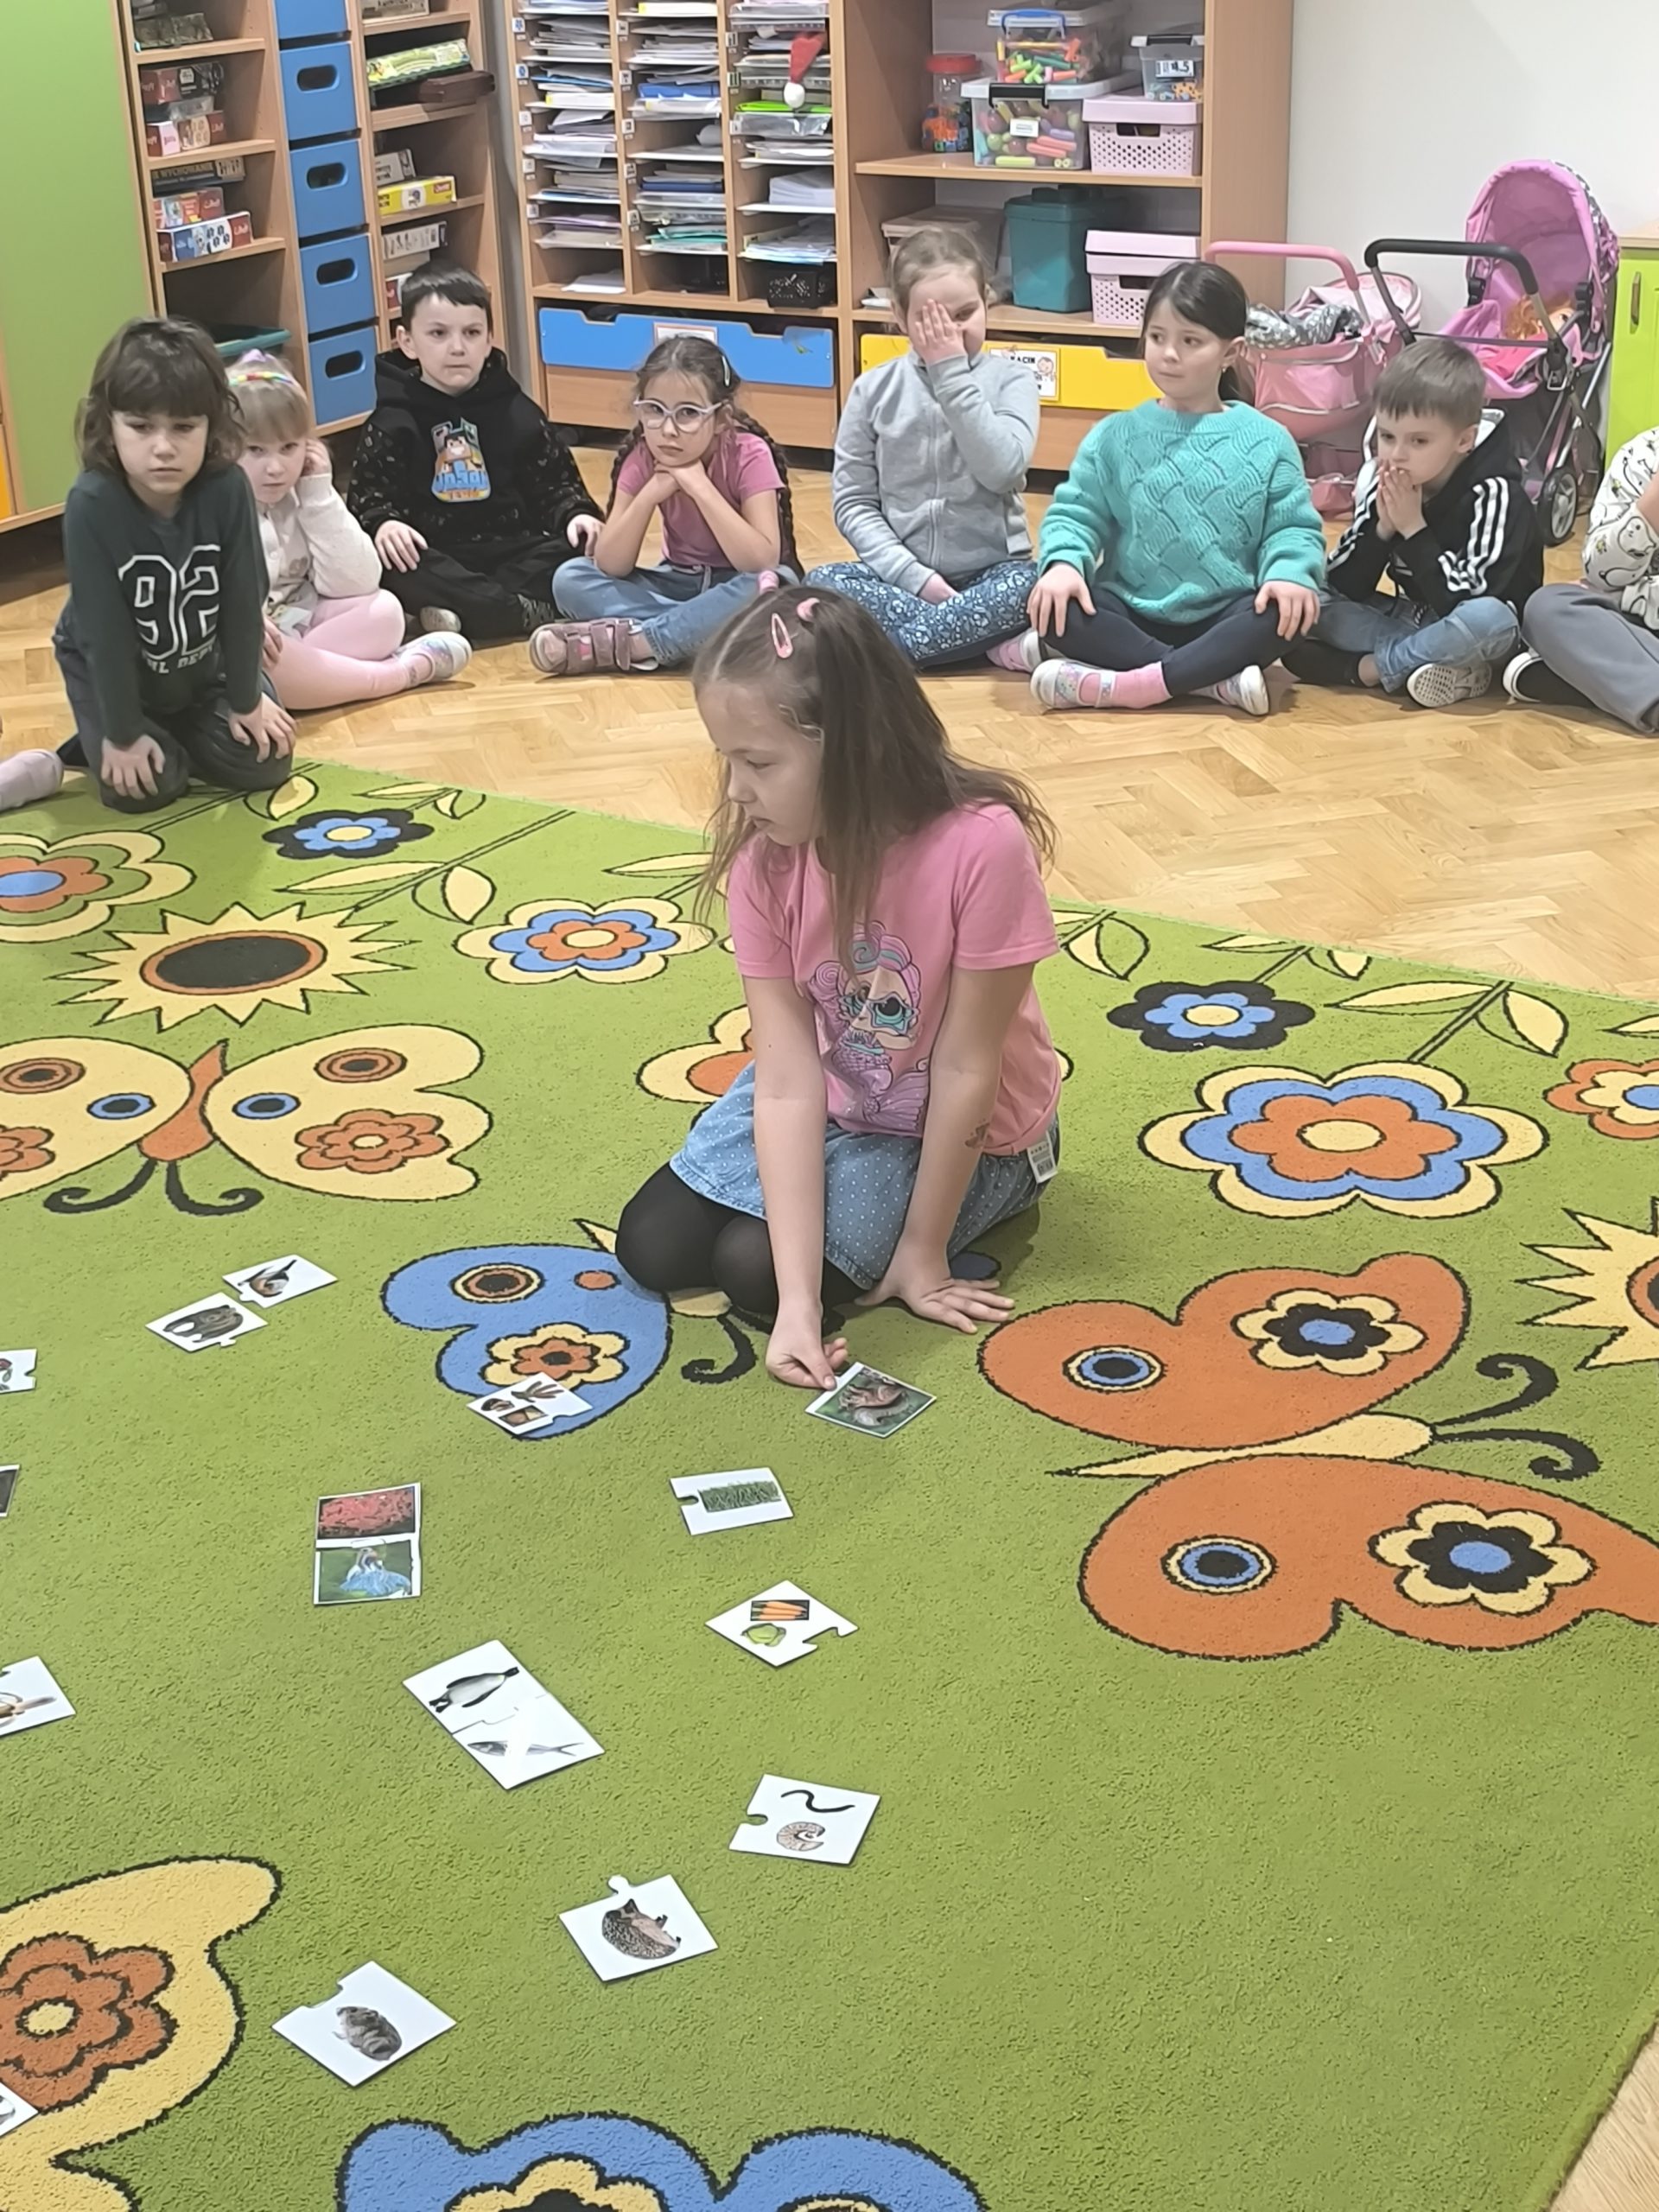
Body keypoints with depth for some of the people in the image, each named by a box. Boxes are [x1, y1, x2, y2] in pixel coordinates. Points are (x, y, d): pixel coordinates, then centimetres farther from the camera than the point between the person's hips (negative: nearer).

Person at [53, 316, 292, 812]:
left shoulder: (227, 489, -27)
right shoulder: (92, 504, -34)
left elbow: (243, 600, -16)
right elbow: (103, 628, -27)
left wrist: (246, 700, -8)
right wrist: (122, 734, -21)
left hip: (202, 668, 3)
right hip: (110, 673, -3)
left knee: (262, 764, -4)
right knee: (145, 788, -16)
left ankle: (176, 734, 24)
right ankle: (101, 740, 18)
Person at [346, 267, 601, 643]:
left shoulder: (518, 414, 10)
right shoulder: (392, 424, 3)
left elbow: (554, 483, 12)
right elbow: (370, 493, -3)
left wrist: (575, 513, -10)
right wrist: (383, 523, -26)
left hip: (511, 549, 2)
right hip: (433, 556, -2)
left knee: (576, 549, -24)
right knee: (386, 566, -34)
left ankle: (461, 612, -31)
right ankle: (523, 612, -33)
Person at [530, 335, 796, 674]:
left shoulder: (749, 456, -19)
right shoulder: (642, 459, -10)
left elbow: (763, 563, -30)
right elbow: (609, 567, -15)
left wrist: (700, 487, -32)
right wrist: (649, 495, -28)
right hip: (678, 583, 4)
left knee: (773, 586, -39)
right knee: (570, 579, -16)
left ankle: (627, 641, -33)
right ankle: (693, 631, -27)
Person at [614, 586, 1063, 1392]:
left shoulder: (982, 846, -34)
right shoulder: (764, 861, -20)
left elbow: (964, 1070, -25)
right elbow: (788, 1081, -24)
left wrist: (923, 1250, -16)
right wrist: (801, 1302, -32)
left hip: (968, 1128, -4)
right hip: (830, 1097, 5)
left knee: (750, 1266, -17)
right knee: (652, 1248, -3)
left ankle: (979, 1205, 7)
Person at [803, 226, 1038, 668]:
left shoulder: (1010, 379, 0)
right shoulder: (874, 389, 2)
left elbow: (1003, 471, -17)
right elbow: (853, 503, 1)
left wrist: (953, 375, -14)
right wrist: (914, 576, -12)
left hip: (990, 573, -1)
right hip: (903, 573, 2)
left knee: (1034, 587, -34)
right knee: (823, 584, -27)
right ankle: (987, 643, -26)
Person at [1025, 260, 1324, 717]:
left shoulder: (1267, 442, 3)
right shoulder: (1115, 436, 6)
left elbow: (1292, 528, 1)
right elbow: (1075, 513, 4)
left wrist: (1289, 573, -22)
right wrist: (1064, 562, -19)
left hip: (1223, 619, -1)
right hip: (1131, 614, 1)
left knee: (1282, 612, -32)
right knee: (1057, 608, -27)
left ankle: (1113, 686, -37)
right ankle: (1217, 680, -29)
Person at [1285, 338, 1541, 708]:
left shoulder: (1492, 495, -21)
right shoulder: (1380, 483, -6)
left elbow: (1466, 602, -29)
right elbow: (1343, 589, -7)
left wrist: (1413, 529, -28)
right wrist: (1382, 529, -22)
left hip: (1478, 635, -6)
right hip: (1413, 620, 6)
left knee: (1490, 618, -40)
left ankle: (1373, 668, -21)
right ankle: (1420, 660, -24)